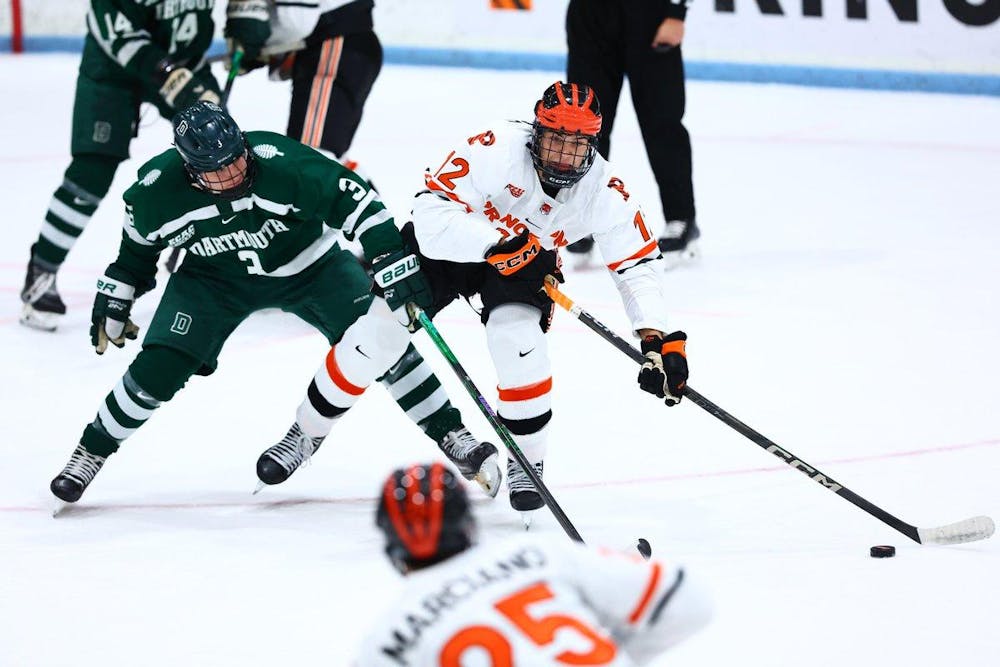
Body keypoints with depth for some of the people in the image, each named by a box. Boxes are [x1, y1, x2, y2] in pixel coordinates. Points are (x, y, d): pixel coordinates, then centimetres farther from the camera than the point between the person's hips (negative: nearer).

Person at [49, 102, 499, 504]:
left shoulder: (283, 164, -35)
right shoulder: (157, 191, -24)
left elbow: (355, 201, -29)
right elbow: (138, 245, -1)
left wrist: (395, 263, -36)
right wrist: (114, 299, 8)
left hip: (307, 266, -1)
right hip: (214, 279, 1)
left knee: (381, 334, -23)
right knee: (158, 369, -14)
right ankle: (92, 451, 9)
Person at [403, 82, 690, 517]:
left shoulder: (604, 192, -22)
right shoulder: (495, 150, -33)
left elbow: (639, 264, -14)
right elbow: (432, 212, -35)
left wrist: (658, 340, -25)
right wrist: (500, 242, -47)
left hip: (523, 267, 1)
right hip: (450, 243, -1)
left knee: (518, 341, -26)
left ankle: (527, 461, -3)